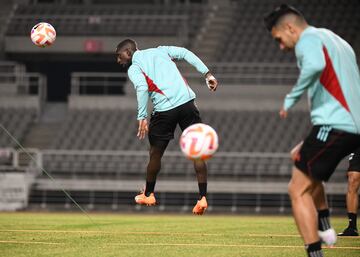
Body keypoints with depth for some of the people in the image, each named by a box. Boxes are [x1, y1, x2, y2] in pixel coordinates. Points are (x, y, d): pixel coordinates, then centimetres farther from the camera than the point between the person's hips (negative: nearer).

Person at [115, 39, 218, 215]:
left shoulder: (133, 69, 7)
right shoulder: (160, 51, 21)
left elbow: (142, 87, -13)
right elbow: (185, 53, 8)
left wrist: (142, 117, -15)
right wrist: (207, 74, 5)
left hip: (164, 110, -3)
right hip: (187, 102, 3)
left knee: (155, 154, 16)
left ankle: (148, 195, 33)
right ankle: (202, 198, -5)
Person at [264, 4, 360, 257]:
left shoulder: (308, 39, -4)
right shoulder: (338, 41, 25)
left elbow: (315, 65, -27)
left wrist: (291, 98, -19)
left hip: (334, 125, -10)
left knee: (298, 190, -5)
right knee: (300, 159, 31)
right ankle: (326, 228, 25)